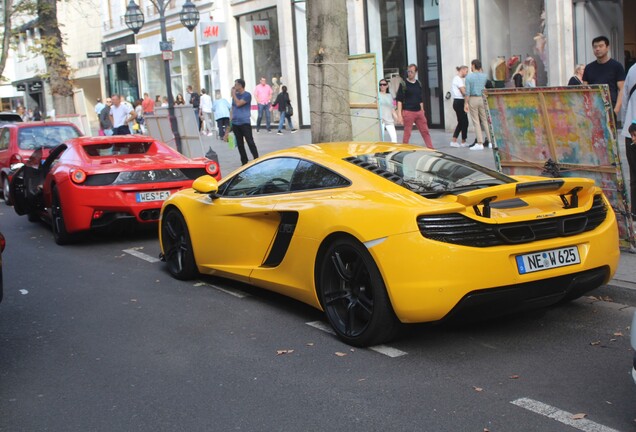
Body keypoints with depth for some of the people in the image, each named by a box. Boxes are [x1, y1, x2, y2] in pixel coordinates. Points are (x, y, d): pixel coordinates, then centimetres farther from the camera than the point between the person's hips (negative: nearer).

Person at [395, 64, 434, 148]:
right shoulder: (403, 84, -4)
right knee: (407, 133, -1)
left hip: (419, 112, 5)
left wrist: (422, 112, 16)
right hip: (408, 112, -5)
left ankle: (431, 149, 8)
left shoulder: (418, 84, 11)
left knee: (425, 132, 4)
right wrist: (399, 115, -14)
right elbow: (399, 100, -7)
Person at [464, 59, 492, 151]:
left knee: (476, 122, -1)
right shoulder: (484, 76, 3)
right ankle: (490, 141, 7)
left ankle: (480, 143, -3)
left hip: (473, 99, -3)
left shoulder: (469, 77, -6)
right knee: (485, 120, 9)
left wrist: (466, 103, -5)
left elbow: (467, 92, -10)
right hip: (482, 98, 3)